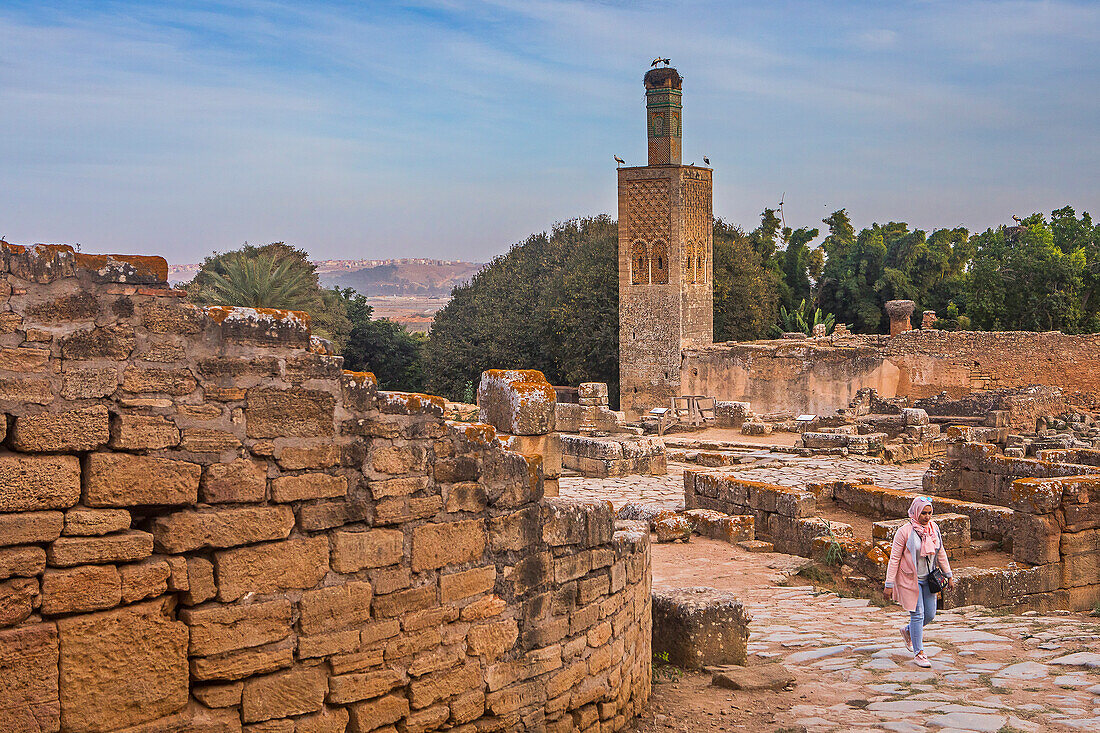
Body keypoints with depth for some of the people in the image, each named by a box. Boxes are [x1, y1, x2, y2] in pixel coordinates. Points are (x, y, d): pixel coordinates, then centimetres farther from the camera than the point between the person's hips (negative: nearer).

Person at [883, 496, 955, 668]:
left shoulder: (934, 528, 0)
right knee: (917, 614, -5)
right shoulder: (904, 531, -16)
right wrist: (889, 585, -12)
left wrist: (949, 576, 15)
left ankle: (908, 631, 38)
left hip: (928, 578, 6)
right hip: (910, 579, -6)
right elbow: (894, 559, -12)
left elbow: (941, 553, 14)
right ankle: (918, 653, 8)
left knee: (930, 614, 9)